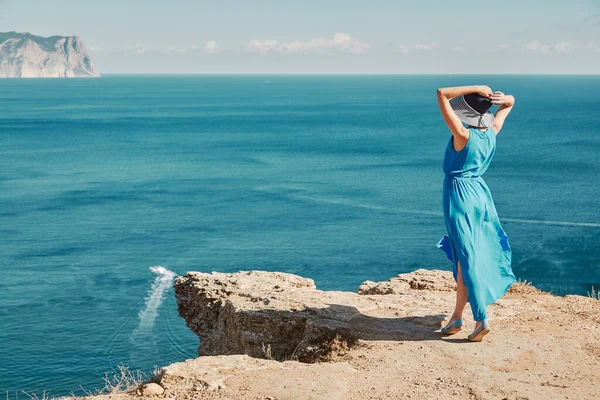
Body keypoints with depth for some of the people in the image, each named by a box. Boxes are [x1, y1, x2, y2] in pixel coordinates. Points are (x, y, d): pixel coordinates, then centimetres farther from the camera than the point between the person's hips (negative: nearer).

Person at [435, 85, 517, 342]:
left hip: (459, 194, -7)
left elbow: (442, 94, -22)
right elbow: (510, 102, 17)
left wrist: (476, 89, -19)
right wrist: (496, 99, -5)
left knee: (467, 257, -2)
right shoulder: (492, 132, 0)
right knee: (463, 256, 14)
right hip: (480, 191, 8)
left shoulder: (463, 135, -19)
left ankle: (482, 319, -1)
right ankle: (457, 316, 23)